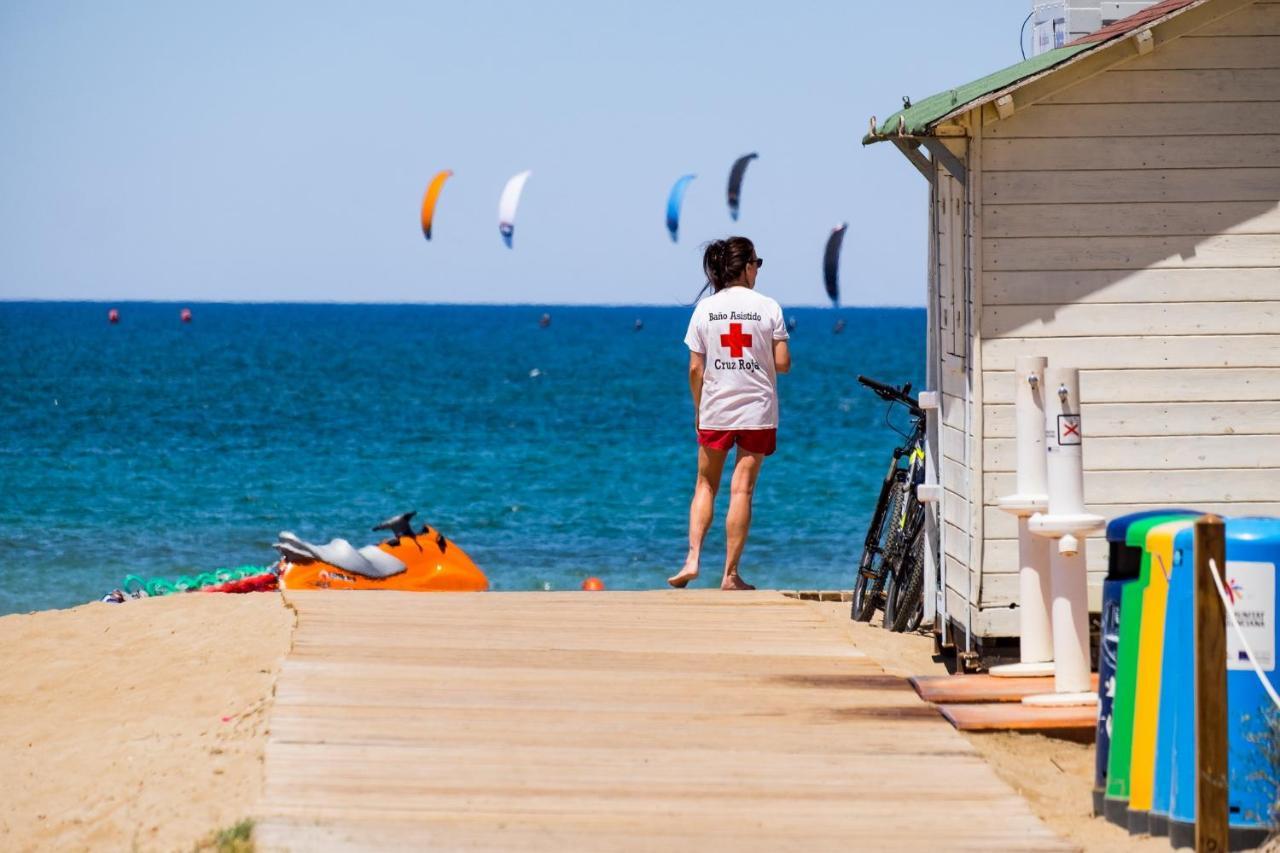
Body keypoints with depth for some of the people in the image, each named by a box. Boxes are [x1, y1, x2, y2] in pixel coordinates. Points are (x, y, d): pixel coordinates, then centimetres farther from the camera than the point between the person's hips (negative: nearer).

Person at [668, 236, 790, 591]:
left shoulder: (705, 309, 0)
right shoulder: (768, 307, -5)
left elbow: (695, 368, 0)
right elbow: (782, 364, -6)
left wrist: (697, 409, 12)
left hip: (714, 411, 2)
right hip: (757, 410, -1)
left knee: (705, 484, 15)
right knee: (742, 489, 1)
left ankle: (692, 558, 0)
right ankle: (730, 574, 1)